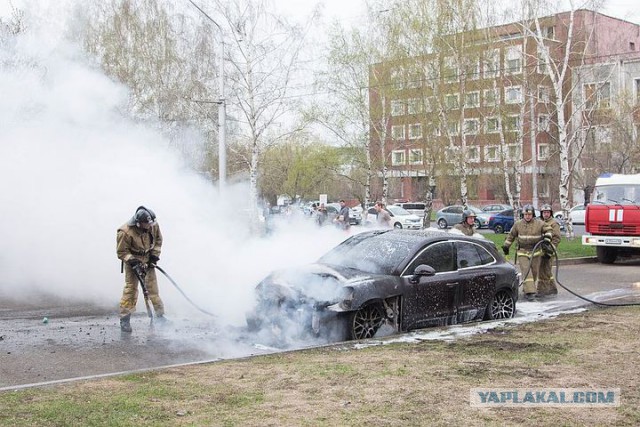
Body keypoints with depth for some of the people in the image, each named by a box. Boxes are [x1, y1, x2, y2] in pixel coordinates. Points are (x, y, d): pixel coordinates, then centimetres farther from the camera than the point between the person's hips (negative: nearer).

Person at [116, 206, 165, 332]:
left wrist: (154, 255, -3)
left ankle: (160, 315, 16)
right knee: (131, 287, -11)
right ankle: (125, 319, -4)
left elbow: (158, 240, 7)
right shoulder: (125, 232, -28)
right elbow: (121, 252, -17)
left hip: (148, 260, 5)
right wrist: (134, 263, -25)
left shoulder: (153, 226, -14)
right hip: (131, 259, -4)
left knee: (153, 286, 7)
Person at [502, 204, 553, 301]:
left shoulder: (539, 223, -3)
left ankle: (527, 290, 26)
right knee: (526, 271, -13)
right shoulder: (518, 224, 0)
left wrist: (547, 238, -5)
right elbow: (511, 235, 12)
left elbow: (548, 229, 12)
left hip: (535, 252, 1)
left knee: (534, 272, 8)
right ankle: (530, 292, -18)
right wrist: (506, 246, 14)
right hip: (522, 252, -1)